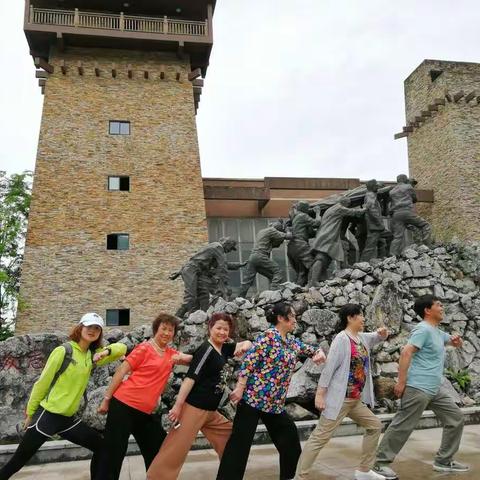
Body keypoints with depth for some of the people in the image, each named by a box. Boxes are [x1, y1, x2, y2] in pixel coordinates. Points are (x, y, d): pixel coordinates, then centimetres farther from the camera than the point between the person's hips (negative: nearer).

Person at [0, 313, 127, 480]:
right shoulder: (63, 351, -13)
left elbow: (122, 348, 7)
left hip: (69, 418, 6)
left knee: (101, 447, 4)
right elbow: (42, 383, -8)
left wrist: (107, 351, -14)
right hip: (48, 416, -6)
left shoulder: (92, 355, 4)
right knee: (18, 461, 3)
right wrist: (30, 412, -2)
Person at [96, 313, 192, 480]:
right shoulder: (145, 348, -8)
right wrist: (106, 399, -6)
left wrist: (182, 358, -12)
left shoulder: (171, 354, 10)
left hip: (145, 412, 7)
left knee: (158, 452, 13)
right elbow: (121, 372, -7)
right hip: (124, 405, -7)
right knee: (113, 455, -1)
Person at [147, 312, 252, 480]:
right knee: (175, 451, -7)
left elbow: (247, 343, 19)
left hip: (211, 411, 9)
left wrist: (244, 346, -5)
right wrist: (178, 406, -22)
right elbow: (191, 378, -19)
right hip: (194, 408, -9)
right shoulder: (206, 349, -14)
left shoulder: (224, 348, 9)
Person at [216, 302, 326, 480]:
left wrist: (319, 352, 3)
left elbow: (310, 350, 26)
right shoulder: (268, 336, -12)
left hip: (275, 403, 9)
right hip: (254, 397, -9)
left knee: (290, 439, 16)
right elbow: (249, 361, -17)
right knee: (240, 443, -6)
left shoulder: (292, 341, 13)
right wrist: (240, 387, -21)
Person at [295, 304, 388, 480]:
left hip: (356, 400, 9)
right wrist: (320, 394, -20)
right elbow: (329, 367, -18)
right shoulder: (342, 339, -15)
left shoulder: (362, 338, 9)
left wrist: (383, 333, -1)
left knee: (375, 426, 17)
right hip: (340, 399, -9)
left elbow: (379, 338, 25)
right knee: (320, 438, -6)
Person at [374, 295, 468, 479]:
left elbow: (456, 343, 31)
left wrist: (456, 340, 5)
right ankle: (381, 463, 5)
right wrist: (401, 382, -24)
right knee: (402, 426, -5)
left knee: (456, 418, 13)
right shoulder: (423, 329, -15)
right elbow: (406, 353, -23)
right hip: (418, 388, -10)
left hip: (436, 389, 10)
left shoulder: (437, 332, 15)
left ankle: (443, 461, 23)